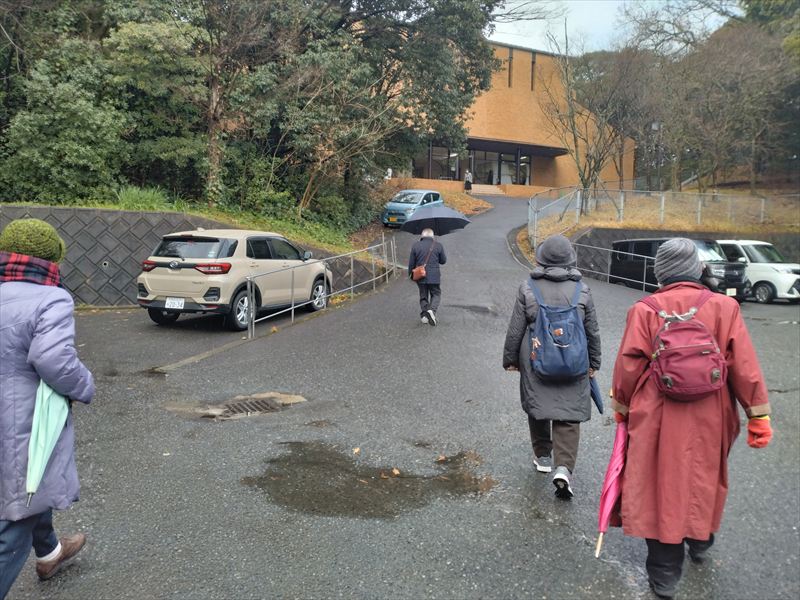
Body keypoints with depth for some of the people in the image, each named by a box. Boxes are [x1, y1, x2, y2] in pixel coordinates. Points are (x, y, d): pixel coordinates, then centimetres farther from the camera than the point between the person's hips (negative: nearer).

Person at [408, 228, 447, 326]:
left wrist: (410, 274, 14)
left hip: (420, 276, 2)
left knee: (423, 296, 16)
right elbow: (443, 261, 6)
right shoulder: (438, 246, -4)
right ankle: (432, 310, -13)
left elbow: (411, 262, 1)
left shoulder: (416, 245, -2)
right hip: (434, 276, -1)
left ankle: (423, 313, 9)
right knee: (436, 294, 11)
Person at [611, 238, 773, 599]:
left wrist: (621, 407, 10)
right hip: (709, 421, 2)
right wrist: (758, 414, 3)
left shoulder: (644, 311, -9)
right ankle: (700, 543, 48)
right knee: (704, 480, 24)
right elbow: (744, 366, -5)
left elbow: (629, 367, -6)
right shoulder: (724, 306, -5)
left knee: (662, 487, 10)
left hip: (657, 421, -2)